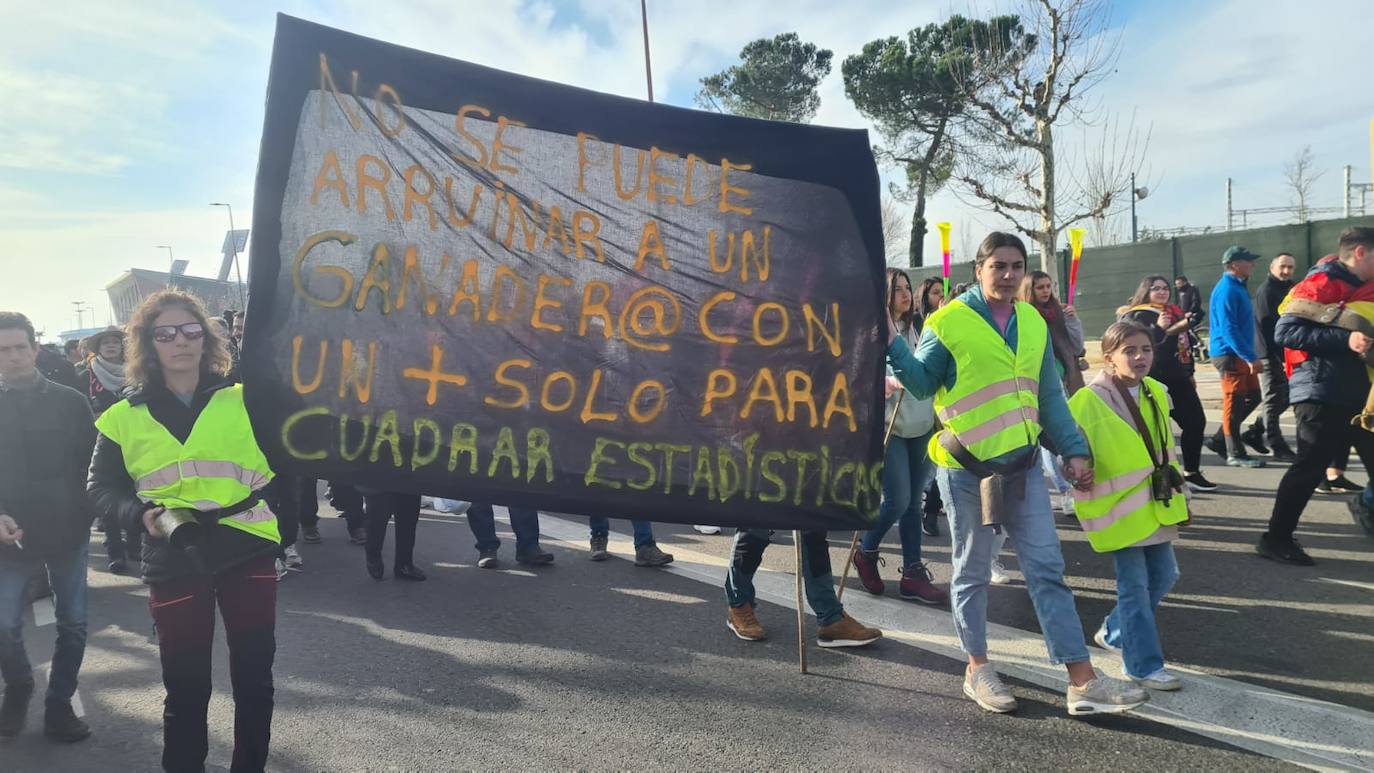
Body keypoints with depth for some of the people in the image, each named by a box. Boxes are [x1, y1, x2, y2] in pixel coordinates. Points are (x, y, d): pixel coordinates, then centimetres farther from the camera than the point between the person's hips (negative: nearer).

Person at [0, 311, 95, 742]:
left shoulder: (70, 402, -2)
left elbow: (92, 465, 0)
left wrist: (85, 515, -11)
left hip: (68, 532, 0)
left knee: (73, 623, 6)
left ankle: (59, 703, 24)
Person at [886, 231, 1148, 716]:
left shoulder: (1034, 323, 7)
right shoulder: (949, 322, -9)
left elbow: (1050, 396, 12)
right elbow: (922, 384, -5)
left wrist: (1073, 450, 9)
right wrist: (893, 345, -20)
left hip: (1021, 465, 5)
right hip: (965, 468, -5)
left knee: (1047, 570, 5)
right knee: (972, 572, 9)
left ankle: (1083, 681, 10)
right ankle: (977, 669, 25)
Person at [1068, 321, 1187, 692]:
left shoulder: (1156, 393, 6)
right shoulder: (1088, 402, -18)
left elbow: (1166, 449, 16)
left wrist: (1176, 493, 19)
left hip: (1155, 505, 8)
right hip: (1119, 509, -7)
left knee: (1163, 575, 15)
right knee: (1134, 584, -2)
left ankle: (1114, 633, 34)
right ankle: (1144, 664, 10)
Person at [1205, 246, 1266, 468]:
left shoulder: (1237, 287, 16)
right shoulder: (1227, 290, -16)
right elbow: (1228, 329, -23)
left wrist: (1251, 355, 21)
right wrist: (1250, 357, -24)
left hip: (1240, 354, 10)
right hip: (1229, 354, -10)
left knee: (1252, 397, 13)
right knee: (1234, 403, -4)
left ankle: (1220, 440, 18)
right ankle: (1235, 453, 3)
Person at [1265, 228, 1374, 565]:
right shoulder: (1321, 284, -11)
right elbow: (1285, 331, -21)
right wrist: (1345, 339, -26)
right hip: (1321, 395, -9)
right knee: (1309, 468, -4)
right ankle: (1275, 539, 6)